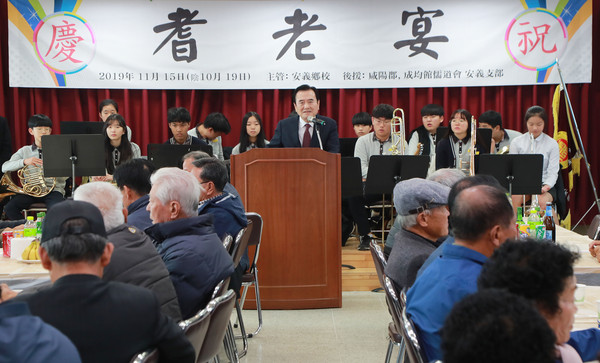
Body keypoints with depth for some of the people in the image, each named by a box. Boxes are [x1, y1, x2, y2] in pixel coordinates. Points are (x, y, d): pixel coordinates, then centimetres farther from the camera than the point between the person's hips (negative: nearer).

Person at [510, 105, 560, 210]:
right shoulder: (516, 142, 8)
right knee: (515, 198, -33)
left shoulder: (552, 144, 5)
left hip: (543, 185, -1)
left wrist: (546, 186, -22)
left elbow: (553, 172, -2)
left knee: (542, 201, -34)